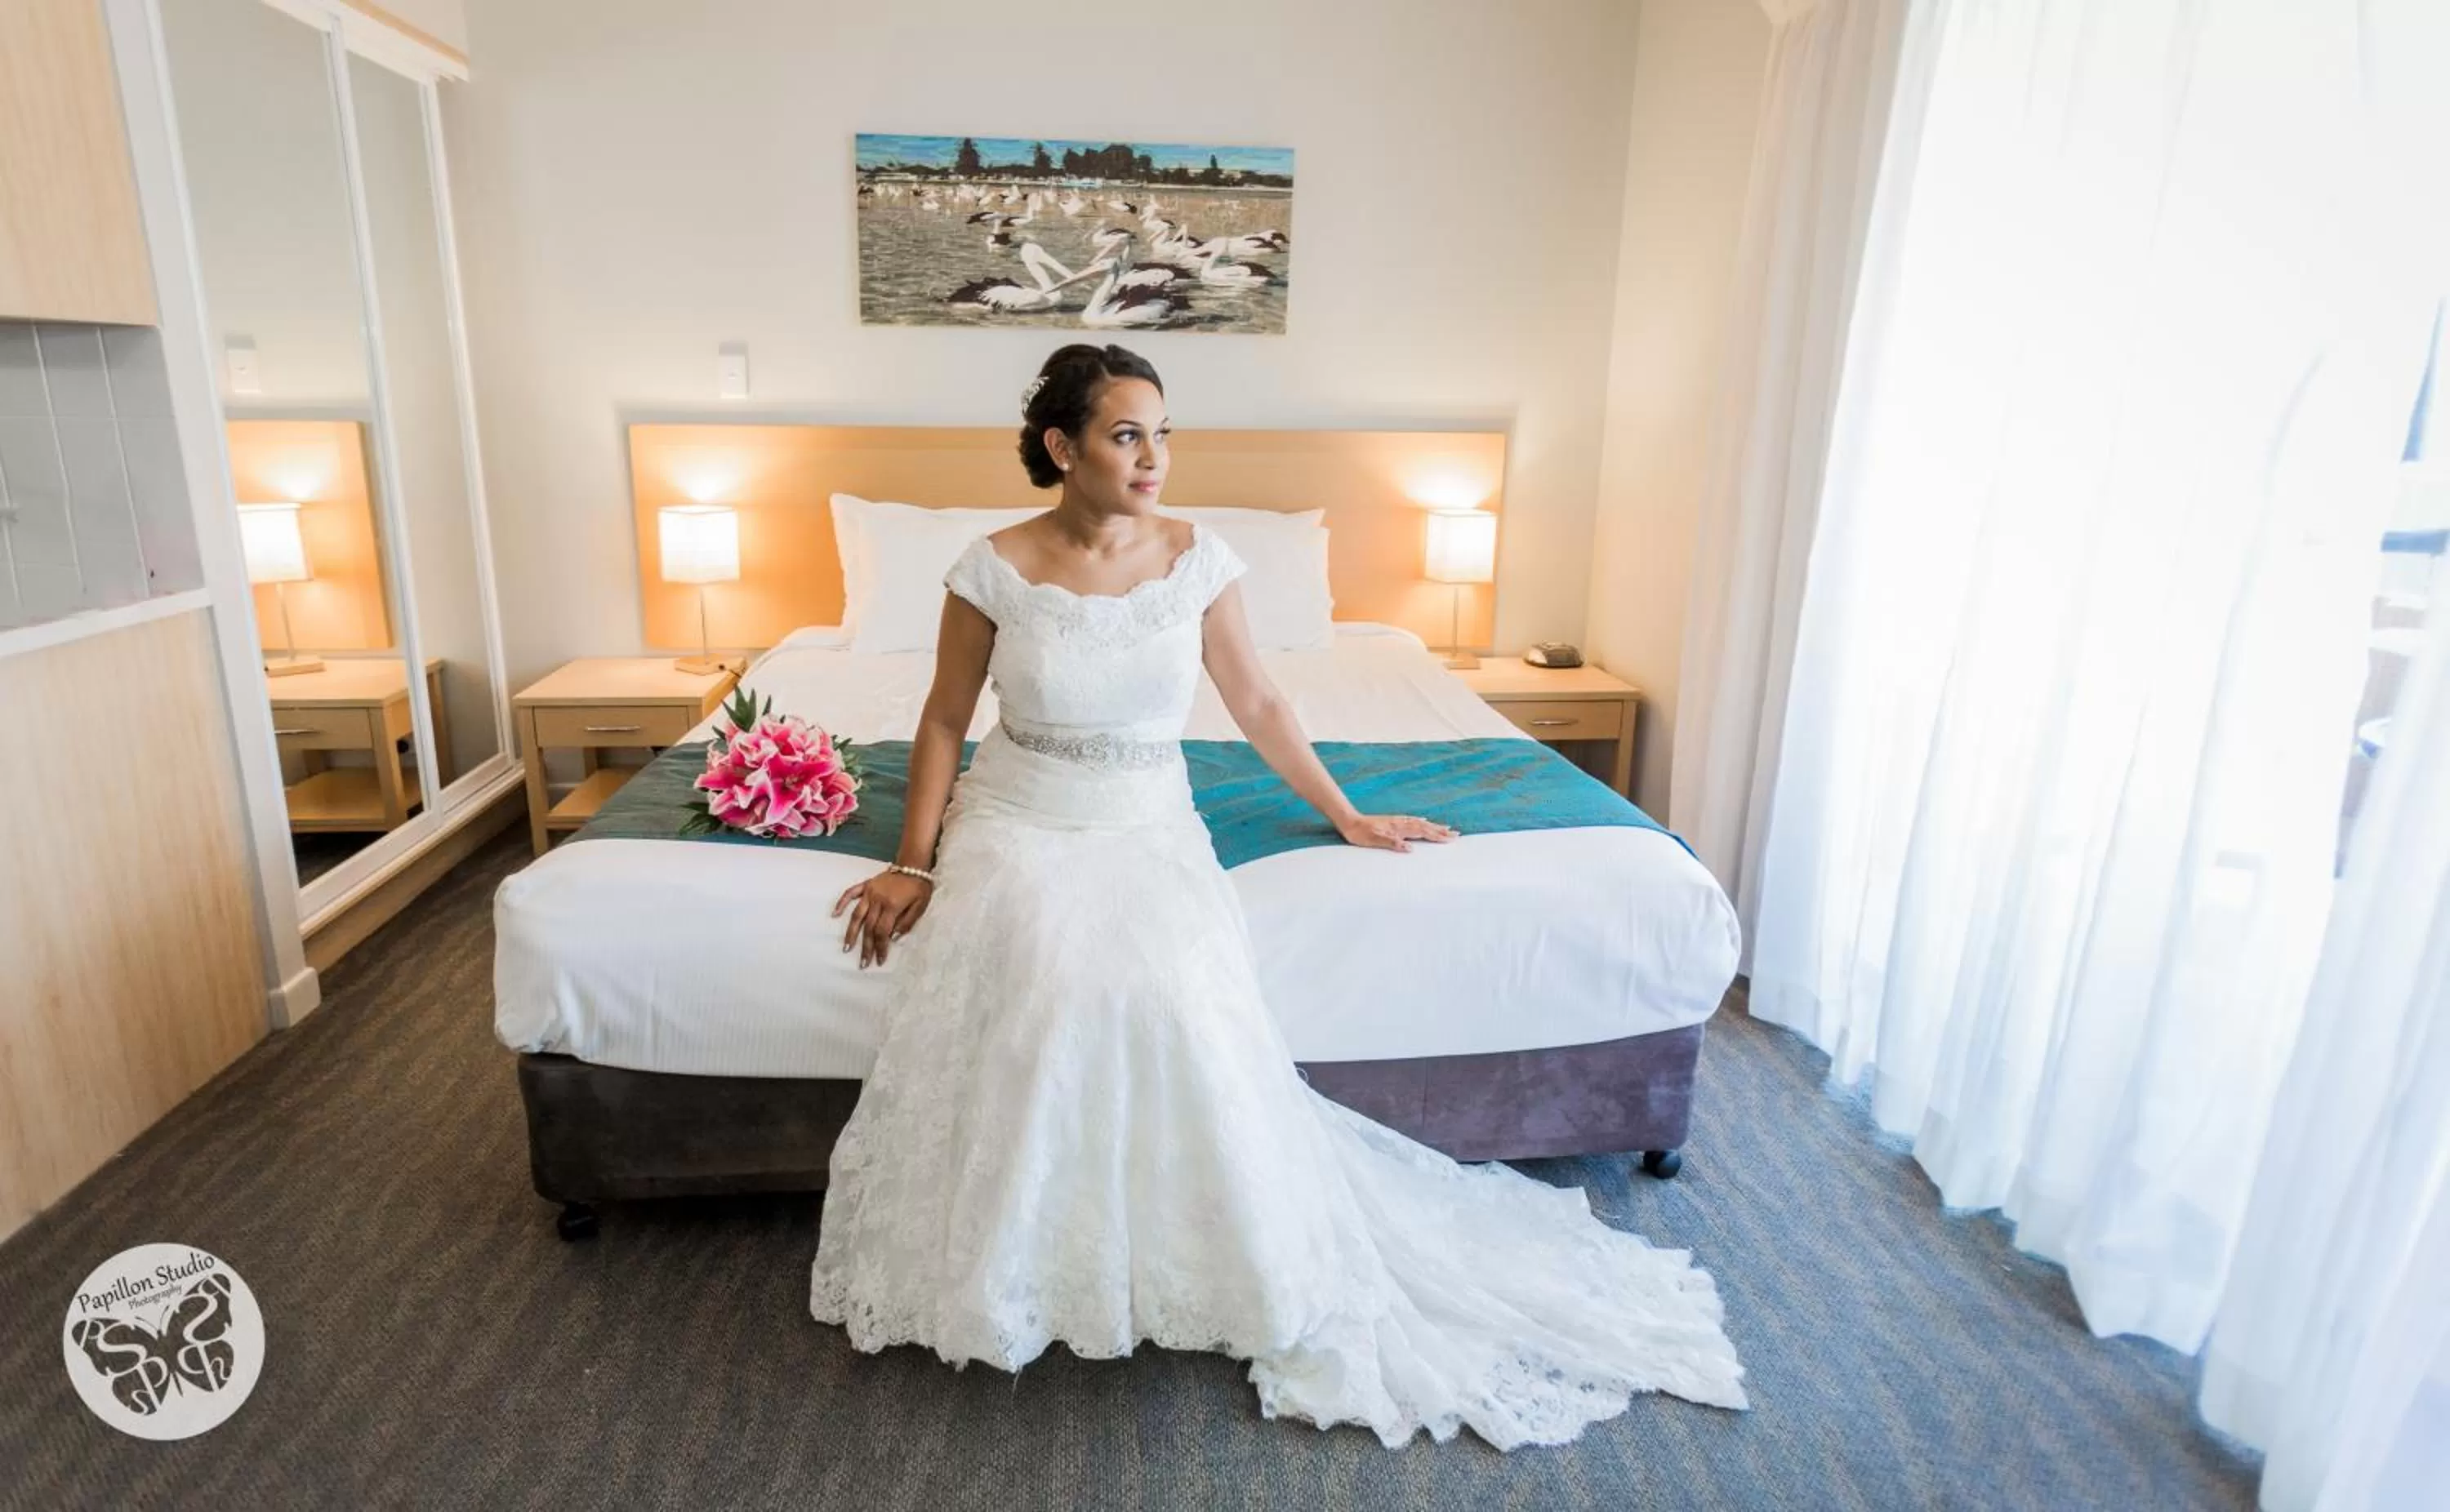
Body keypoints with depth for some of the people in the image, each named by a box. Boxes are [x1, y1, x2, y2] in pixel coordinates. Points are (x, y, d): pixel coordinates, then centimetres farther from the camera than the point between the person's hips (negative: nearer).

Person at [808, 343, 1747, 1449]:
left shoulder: (1199, 559, -2)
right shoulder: (994, 569, -8)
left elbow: (1257, 706, 7)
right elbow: (944, 721, 3)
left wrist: (1349, 818, 9)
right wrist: (913, 864, -1)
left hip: (1149, 827, 1)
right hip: (1017, 824, -1)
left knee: (1177, 1003, -28)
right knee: (1043, 991, -31)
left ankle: (1272, 1279, -4)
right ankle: (1010, 1271, -4)